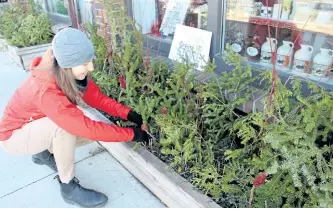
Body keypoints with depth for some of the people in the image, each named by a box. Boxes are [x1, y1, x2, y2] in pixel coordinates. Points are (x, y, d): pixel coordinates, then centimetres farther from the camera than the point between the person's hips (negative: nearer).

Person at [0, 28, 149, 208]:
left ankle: (45, 153, 15)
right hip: (14, 135, -7)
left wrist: (128, 113, -25)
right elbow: (87, 127, -39)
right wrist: (131, 134, -33)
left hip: (37, 125, 7)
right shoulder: (47, 90, -39)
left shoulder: (72, 74, -17)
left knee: (94, 130, -8)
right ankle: (68, 187, -14)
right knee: (65, 125, -35)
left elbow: (97, 97, -12)